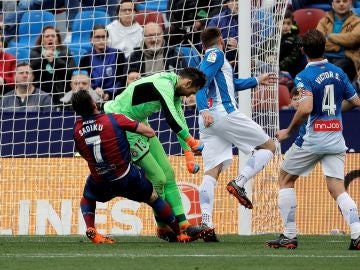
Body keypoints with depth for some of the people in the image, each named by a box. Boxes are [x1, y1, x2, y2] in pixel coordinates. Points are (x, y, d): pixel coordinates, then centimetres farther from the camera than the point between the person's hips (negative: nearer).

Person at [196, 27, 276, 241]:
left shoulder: (210, 58, 29)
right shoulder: (216, 55, 3)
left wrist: (256, 81, 49)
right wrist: (204, 109, -23)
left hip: (209, 121, 8)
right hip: (225, 114, -8)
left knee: (212, 172, -2)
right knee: (269, 146, 4)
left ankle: (206, 221, -18)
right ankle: (239, 183, -13)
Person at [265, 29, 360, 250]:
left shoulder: (305, 77, -11)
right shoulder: (338, 73, 7)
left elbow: (306, 108, -25)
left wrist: (288, 131, -11)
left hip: (311, 139, -5)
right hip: (336, 139, 5)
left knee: (286, 179, 14)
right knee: (337, 189, 2)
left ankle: (290, 236, 10)